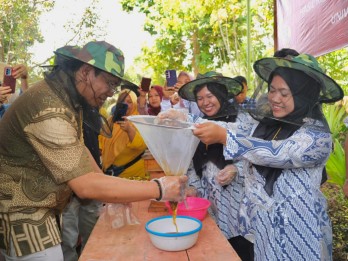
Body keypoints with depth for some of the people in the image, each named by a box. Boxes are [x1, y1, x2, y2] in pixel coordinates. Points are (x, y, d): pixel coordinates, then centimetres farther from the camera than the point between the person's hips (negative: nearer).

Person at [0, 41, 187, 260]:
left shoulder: (69, 96, 2)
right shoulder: (50, 109, -30)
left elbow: (77, 147, 12)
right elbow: (85, 185, -33)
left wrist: (110, 188, 6)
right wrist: (158, 189, -30)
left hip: (39, 205, 9)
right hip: (20, 211, -9)